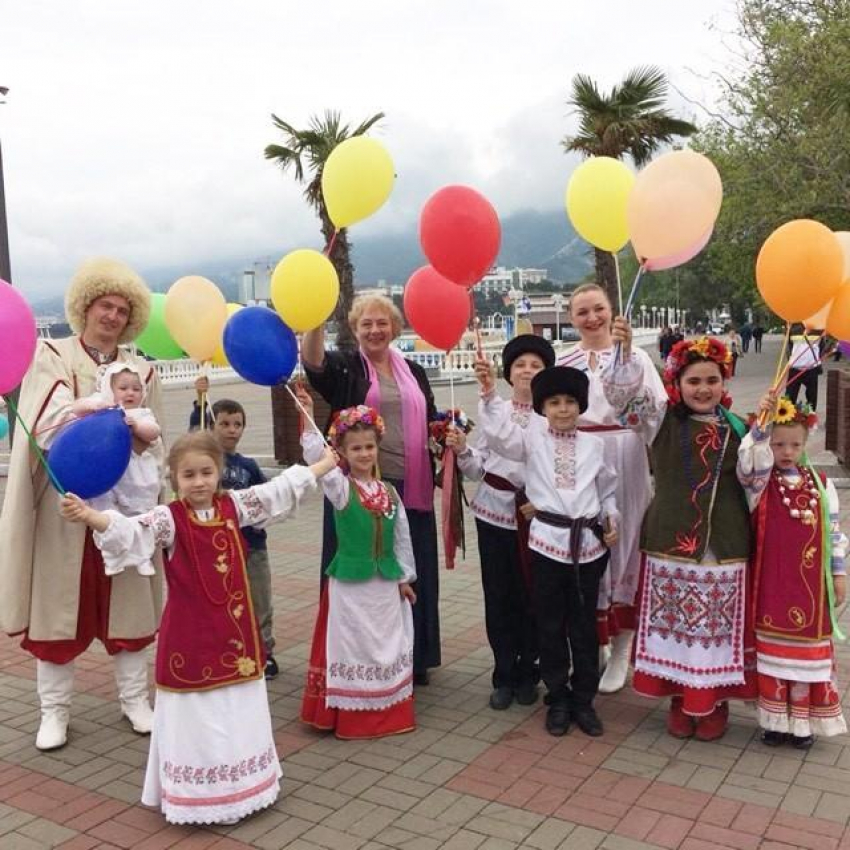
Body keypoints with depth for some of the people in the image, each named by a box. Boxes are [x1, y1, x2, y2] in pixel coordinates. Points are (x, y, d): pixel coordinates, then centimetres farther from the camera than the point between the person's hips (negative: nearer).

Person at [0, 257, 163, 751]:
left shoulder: (142, 370, 8)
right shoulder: (52, 357, 2)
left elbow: (155, 439, 10)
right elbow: (47, 422, -16)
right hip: (64, 503, -2)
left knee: (127, 602, 8)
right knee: (59, 604, 4)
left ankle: (135, 699, 21)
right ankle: (55, 710, 17)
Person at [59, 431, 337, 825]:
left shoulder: (234, 505, 2)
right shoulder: (169, 518, -10)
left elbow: (280, 490, 12)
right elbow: (132, 531, -29)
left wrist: (323, 464, 21)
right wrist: (89, 516, -48)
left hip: (235, 631, 4)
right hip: (190, 636, -4)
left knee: (239, 716, 17)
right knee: (197, 720, 4)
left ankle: (241, 786, 36)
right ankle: (199, 798, 21)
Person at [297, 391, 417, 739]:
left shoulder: (389, 492, 4)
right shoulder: (340, 487, -8)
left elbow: (402, 536, 10)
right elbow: (317, 458, -26)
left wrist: (405, 577, 11)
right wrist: (308, 418, -36)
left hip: (386, 582, 4)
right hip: (350, 582, -4)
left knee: (388, 645, 14)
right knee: (352, 645, 3)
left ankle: (390, 710, 30)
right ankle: (351, 715, 17)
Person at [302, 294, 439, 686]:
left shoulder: (414, 372, 14)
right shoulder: (344, 366, 2)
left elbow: (431, 424, 20)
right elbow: (313, 361, -21)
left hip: (409, 489, 4)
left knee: (409, 573, 11)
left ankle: (410, 658, 26)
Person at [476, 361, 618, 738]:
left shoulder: (593, 444, 5)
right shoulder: (532, 439, -1)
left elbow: (608, 488, 15)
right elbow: (499, 435, -18)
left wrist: (612, 519, 1)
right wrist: (489, 394, -28)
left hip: (588, 540, 1)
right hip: (548, 539, -1)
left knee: (584, 625, 10)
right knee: (550, 625, 8)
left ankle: (583, 699, 24)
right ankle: (558, 699, 23)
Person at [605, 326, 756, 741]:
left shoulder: (737, 428, 5)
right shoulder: (661, 420, -1)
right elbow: (626, 394, -15)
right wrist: (625, 352, -30)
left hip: (724, 550, 1)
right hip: (670, 546, -1)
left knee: (718, 628, 9)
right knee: (674, 626, 8)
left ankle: (715, 702, 28)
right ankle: (680, 699, 27)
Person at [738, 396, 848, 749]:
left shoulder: (821, 485, 3)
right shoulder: (759, 482, -4)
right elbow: (749, 460, -28)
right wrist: (763, 423, -41)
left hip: (811, 585, 2)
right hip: (771, 584, -2)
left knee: (809, 650, 11)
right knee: (773, 650, 8)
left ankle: (803, 720, 25)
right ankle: (775, 719, 22)